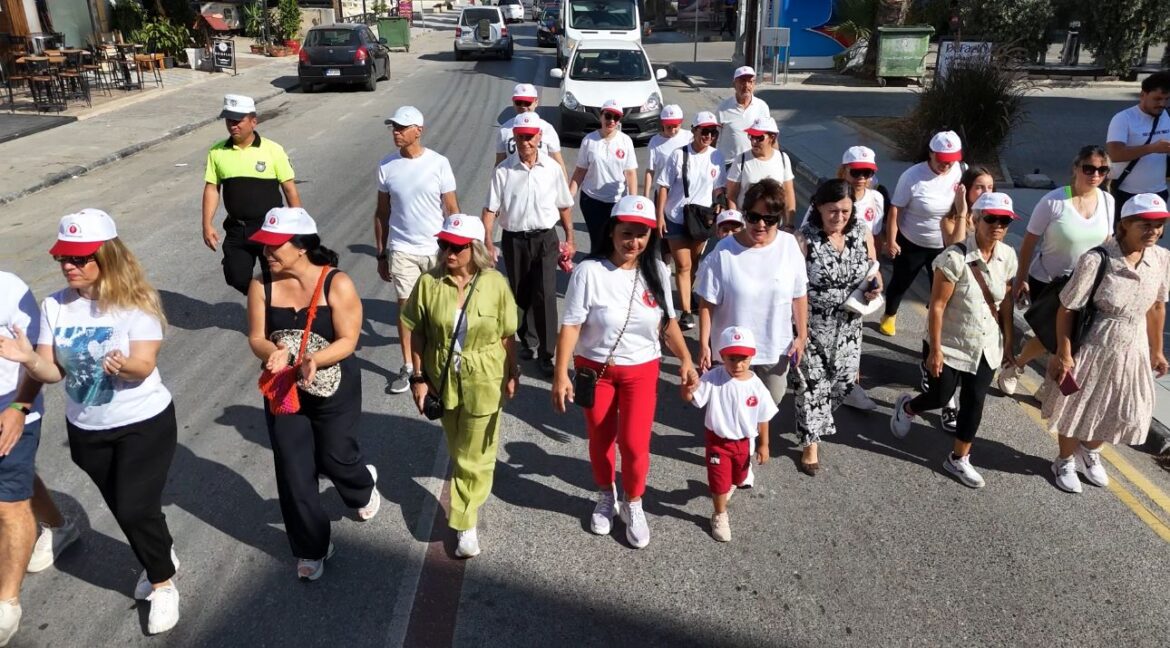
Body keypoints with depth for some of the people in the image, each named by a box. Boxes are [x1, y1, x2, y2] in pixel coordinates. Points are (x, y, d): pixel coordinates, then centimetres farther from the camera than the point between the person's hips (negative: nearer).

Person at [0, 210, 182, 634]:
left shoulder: (135, 301, -18)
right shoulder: (54, 306, -6)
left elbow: (143, 366, -24)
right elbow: (52, 372, -6)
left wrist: (122, 364, -46)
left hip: (144, 424, -5)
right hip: (86, 430, 5)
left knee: (136, 510, -5)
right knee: (123, 509, 18)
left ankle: (163, 584, 19)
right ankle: (160, 557, 44)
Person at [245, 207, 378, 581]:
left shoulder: (337, 285, -19)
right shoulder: (262, 287, -10)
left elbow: (347, 341, -17)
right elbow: (256, 338, -6)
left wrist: (314, 360, -35)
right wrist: (271, 352, -29)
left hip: (334, 391, -3)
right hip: (283, 391, 3)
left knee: (335, 458, 13)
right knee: (293, 473, 8)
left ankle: (364, 489, 52)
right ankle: (312, 549, 28)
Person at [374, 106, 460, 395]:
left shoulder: (438, 163, -8)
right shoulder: (386, 166, -2)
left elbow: (452, 209, -4)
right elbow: (382, 212, 5)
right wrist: (381, 254, 5)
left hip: (437, 248, -1)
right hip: (401, 250, 1)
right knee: (405, 305, 3)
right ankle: (408, 367, 15)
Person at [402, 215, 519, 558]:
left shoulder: (495, 284, -13)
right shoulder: (429, 283, -11)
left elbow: (507, 335, -3)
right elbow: (416, 333, -3)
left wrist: (511, 374, 2)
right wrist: (418, 377, -4)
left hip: (483, 381, -2)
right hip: (443, 380, 2)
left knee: (475, 455, 6)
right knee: (458, 450, 21)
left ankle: (466, 523, 18)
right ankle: (474, 488, 49)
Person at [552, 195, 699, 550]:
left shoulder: (655, 270, -5)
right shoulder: (589, 271, -18)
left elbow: (667, 322, 4)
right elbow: (570, 326, -16)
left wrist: (685, 359, -8)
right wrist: (561, 375, -20)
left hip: (641, 370, 2)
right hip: (595, 368, -1)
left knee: (634, 444, -2)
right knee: (600, 440, 15)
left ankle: (633, 505, 26)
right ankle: (606, 497, 42)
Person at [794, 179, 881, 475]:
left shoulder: (862, 231, -5)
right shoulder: (806, 238, -18)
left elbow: (873, 269, 8)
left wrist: (876, 286, -15)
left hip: (848, 324, 5)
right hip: (812, 324, -4)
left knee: (845, 380, 16)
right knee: (812, 383, 5)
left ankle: (816, 418, 46)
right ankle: (810, 442, 23)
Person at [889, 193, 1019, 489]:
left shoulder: (1007, 256, -5)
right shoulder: (955, 258, -23)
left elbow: (1005, 301, 5)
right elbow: (937, 306, -19)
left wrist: (1008, 340, 8)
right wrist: (935, 349, -17)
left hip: (986, 346, 5)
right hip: (950, 344, -5)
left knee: (974, 401, 9)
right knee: (941, 396, 8)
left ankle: (958, 459, 27)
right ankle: (906, 407, 43)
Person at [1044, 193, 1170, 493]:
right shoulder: (1096, 260, -25)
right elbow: (1067, 309, -17)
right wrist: (1063, 354, -15)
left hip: (1133, 351, 5)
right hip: (1093, 349, -5)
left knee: (1125, 412, 18)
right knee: (1077, 407, 13)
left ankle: (1090, 452, 47)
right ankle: (1065, 461, 40)